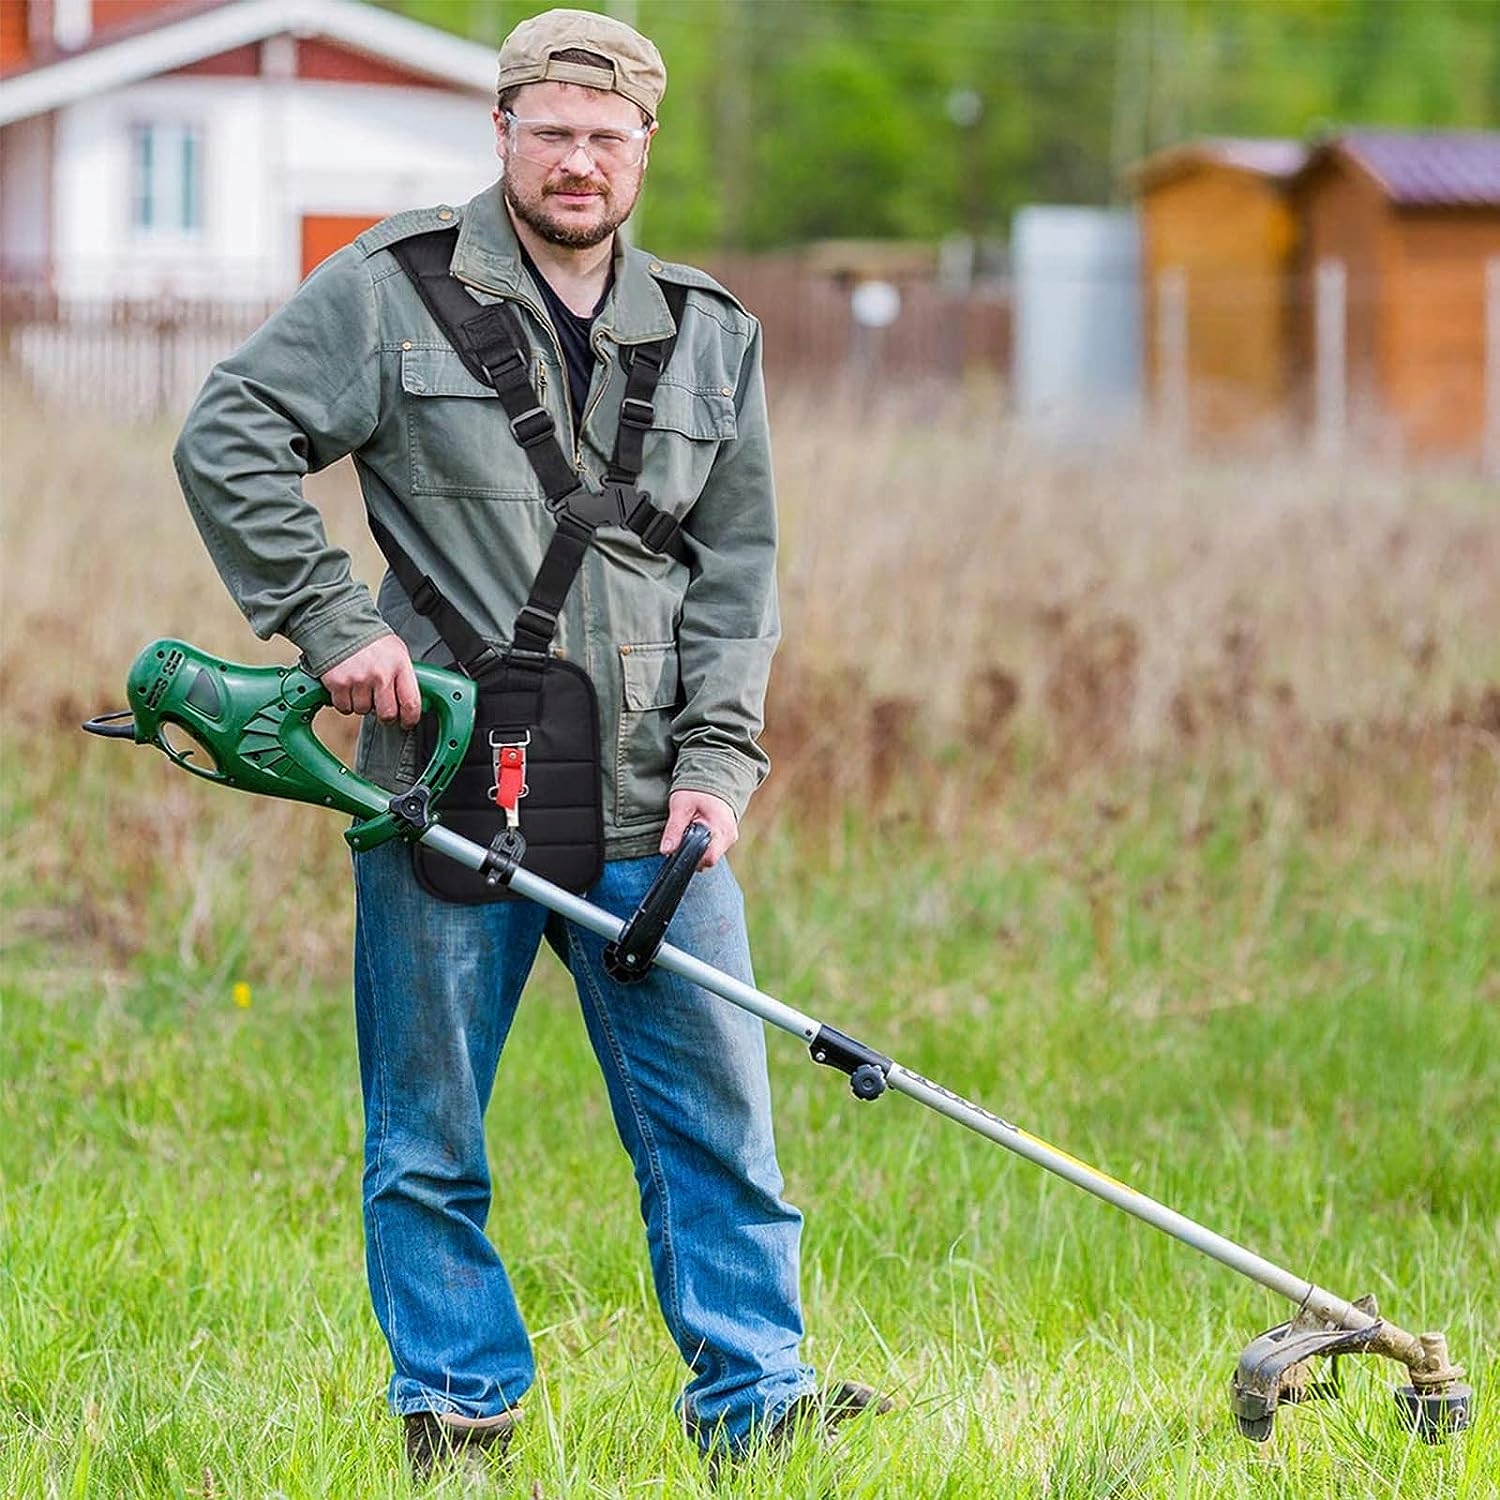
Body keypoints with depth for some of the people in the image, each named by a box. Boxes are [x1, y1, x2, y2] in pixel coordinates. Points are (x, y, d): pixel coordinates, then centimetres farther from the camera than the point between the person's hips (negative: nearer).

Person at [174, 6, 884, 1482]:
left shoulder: (710, 336, 13)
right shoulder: (389, 292, 1)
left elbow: (735, 570, 13)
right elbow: (229, 441, -1)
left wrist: (716, 758, 1)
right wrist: (332, 622, -9)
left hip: (645, 808, 3)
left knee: (714, 1110, 1)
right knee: (427, 1132, 4)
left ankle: (751, 1394, 9)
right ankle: (457, 1404, 15)